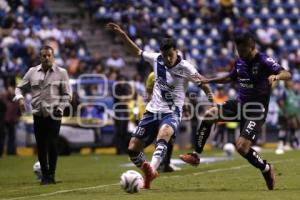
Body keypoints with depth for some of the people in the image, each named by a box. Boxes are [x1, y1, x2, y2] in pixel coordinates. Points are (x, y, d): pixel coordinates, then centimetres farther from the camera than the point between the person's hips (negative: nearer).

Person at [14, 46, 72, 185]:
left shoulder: (61, 73, 1)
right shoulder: (32, 72, 8)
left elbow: (67, 94, 2)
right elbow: (20, 88, 14)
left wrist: (59, 108, -10)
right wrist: (19, 98, -6)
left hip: (54, 115, -2)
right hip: (38, 114, 3)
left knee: (52, 144, -9)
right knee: (41, 146, 4)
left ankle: (51, 175, 3)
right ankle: (45, 175, 16)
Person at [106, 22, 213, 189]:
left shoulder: (185, 68, -11)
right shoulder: (156, 59, 0)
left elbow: (203, 84, -3)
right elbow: (137, 52, 15)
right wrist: (122, 35, 7)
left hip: (171, 113, -5)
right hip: (152, 111, 5)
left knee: (162, 136, -39)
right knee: (133, 149, 0)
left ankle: (152, 168, -53)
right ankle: (149, 173, 25)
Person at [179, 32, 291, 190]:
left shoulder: (264, 61, -17)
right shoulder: (240, 62, 5)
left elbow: (287, 74, -28)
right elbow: (230, 77, 26)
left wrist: (277, 76, -50)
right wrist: (208, 81, 21)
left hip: (257, 109, -7)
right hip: (240, 103, 7)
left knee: (241, 146, -18)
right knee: (209, 114, -9)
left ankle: (267, 169, 7)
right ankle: (195, 156, -1)